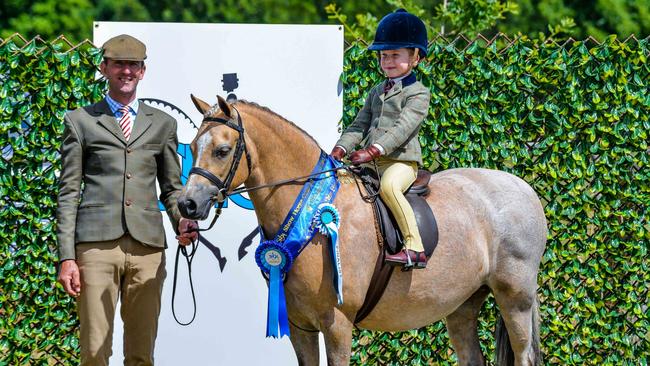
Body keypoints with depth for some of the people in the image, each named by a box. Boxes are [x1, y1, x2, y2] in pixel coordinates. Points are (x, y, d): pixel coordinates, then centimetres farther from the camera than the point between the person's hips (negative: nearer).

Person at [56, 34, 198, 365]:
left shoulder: (163, 124, 17)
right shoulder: (80, 121, 10)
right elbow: (68, 192, 6)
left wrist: (181, 223, -4)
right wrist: (66, 257, -2)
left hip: (147, 247, 2)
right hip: (97, 245, -2)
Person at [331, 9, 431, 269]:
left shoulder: (418, 94, -3)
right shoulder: (377, 92, 22)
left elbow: (403, 128, -17)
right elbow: (360, 126, 18)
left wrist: (374, 150, -29)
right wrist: (341, 149, 0)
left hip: (401, 161, -8)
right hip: (372, 161, 8)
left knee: (389, 185, -37)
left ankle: (415, 248, -39)